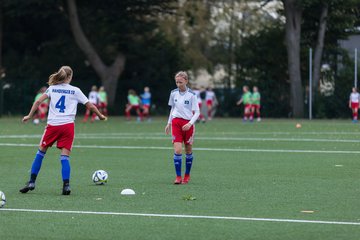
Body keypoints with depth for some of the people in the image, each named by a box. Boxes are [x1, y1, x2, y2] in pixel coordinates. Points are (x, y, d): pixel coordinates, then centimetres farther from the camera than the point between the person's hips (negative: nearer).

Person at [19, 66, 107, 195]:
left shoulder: (52, 89, 8)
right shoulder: (75, 91, 6)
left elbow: (38, 102, 0)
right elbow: (90, 105, 10)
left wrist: (29, 116, 8)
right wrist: (100, 115, 25)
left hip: (53, 125, 1)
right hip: (68, 125, -1)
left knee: (41, 151, 13)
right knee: (65, 156, 0)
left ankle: (32, 182, 12)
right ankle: (66, 185, -14)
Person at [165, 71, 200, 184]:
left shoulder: (191, 95, -7)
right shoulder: (174, 93, 4)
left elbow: (197, 112, -6)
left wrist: (190, 123, -19)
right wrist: (169, 123, 17)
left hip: (188, 124, -2)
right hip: (176, 123, 2)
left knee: (188, 151, 8)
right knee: (177, 150, -11)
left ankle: (187, 175, 24)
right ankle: (178, 177, -8)